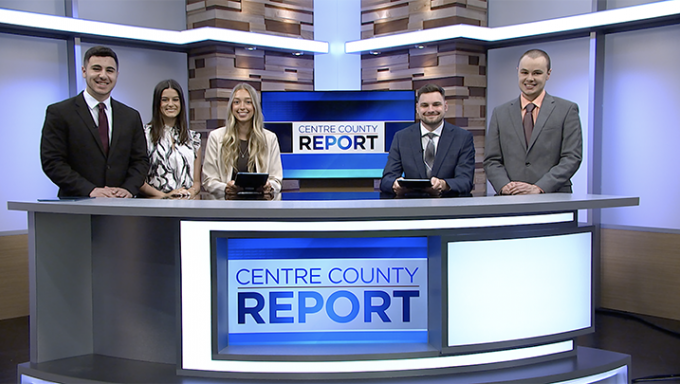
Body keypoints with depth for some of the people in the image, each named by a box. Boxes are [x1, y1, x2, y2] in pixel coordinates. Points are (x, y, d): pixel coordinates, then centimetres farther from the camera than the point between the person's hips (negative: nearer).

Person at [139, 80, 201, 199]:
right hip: (155, 204, -2)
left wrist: (190, 193, -5)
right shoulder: (145, 134, 6)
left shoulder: (193, 138, 18)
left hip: (188, 204, 2)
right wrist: (165, 195, -13)